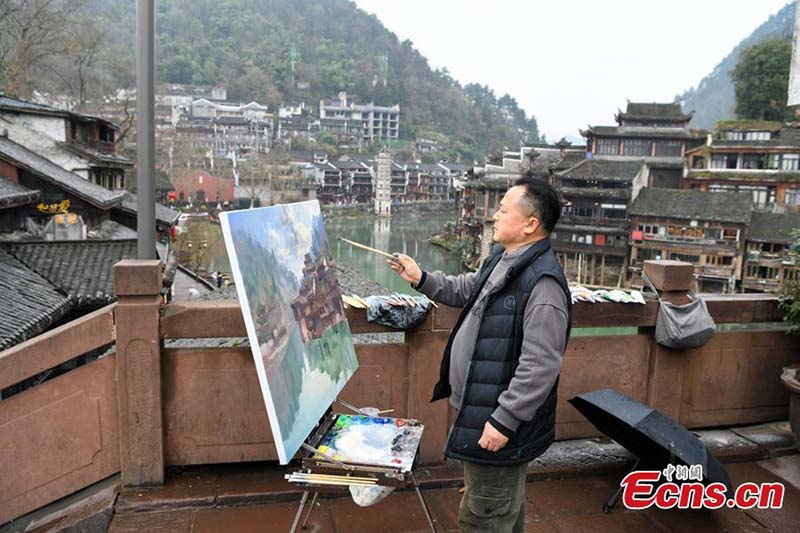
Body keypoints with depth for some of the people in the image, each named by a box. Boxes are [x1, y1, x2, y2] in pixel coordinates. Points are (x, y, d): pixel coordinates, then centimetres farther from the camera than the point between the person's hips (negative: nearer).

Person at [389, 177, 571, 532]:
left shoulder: (543, 283, -26)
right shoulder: (502, 260, 6)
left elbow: (540, 366, -28)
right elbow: (465, 290, 23)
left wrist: (504, 421, -25)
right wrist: (421, 279, 10)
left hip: (498, 425, -9)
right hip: (477, 407, 10)